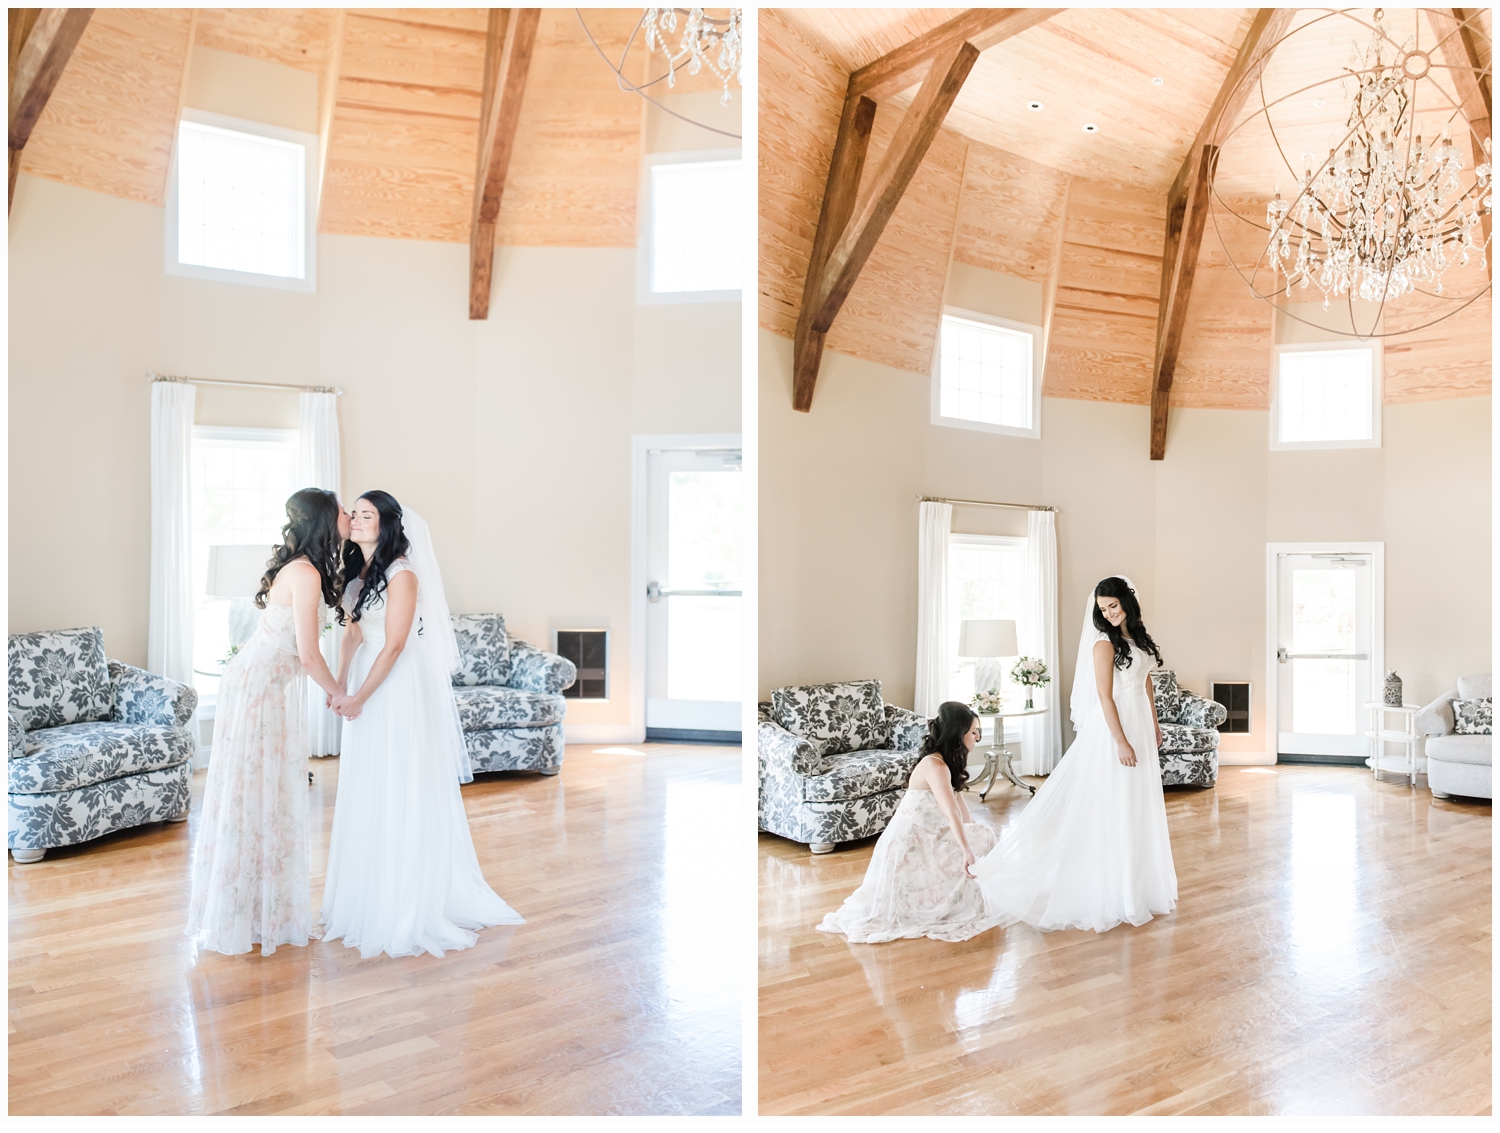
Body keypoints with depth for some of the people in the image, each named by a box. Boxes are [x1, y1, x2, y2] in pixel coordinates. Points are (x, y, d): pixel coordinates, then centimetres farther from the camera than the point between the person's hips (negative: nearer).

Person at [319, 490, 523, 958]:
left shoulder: (402, 575, -14)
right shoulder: (358, 573, 11)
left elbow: (394, 646, -16)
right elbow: (353, 634, 11)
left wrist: (359, 698, -14)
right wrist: (339, 687, 1)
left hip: (400, 689, -8)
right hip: (366, 684, 8)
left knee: (404, 791, -2)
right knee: (366, 792, 13)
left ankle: (414, 906, 9)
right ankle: (369, 898, 26)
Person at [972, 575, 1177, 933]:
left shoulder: (1138, 638, 10)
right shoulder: (1104, 643, -14)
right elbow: (1105, 696, -18)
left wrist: (1154, 724, 19)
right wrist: (1121, 741, -21)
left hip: (1139, 724, 8)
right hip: (1115, 726, -8)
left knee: (1136, 803, 15)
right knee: (1112, 804, -3)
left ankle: (1137, 883, 28)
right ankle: (1111, 890, 6)